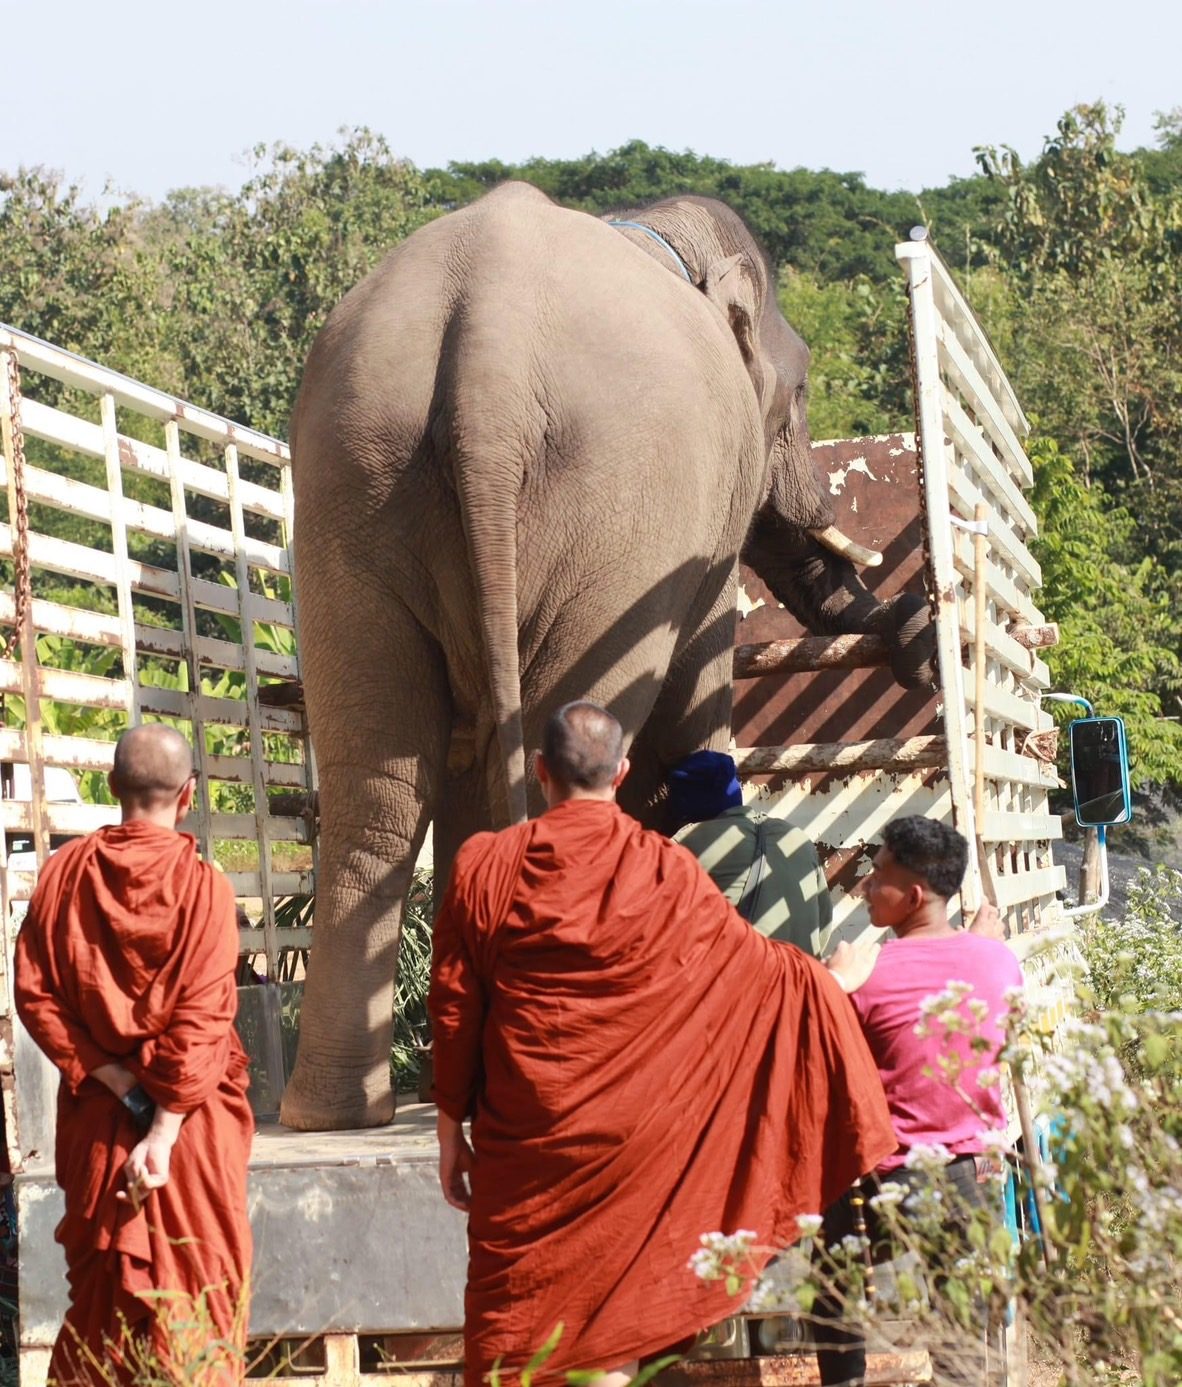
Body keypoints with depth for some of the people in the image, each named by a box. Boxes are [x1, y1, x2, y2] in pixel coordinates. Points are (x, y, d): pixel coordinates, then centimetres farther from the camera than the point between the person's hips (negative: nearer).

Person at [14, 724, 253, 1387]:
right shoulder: (203, 886, -12)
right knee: (194, 1281, 4)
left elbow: (34, 994, -5)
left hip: (94, 1112, 4)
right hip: (189, 1111, -3)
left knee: (99, 1276, 16)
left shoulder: (66, 872, -2)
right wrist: (164, 1133, -16)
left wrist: (116, 1082, -6)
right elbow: (200, 1021, -17)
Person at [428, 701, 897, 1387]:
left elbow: (453, 1008, 0)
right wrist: (833, 980, 28)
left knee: (510, 1329, 7)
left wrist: (452, 1130, 9)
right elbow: (751, 959, 8)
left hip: (519, 1142, 0)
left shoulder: (486, 866, -3)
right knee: (609, 1328, 7)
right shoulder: (664, 871, -4)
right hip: (625, 1141, 0)